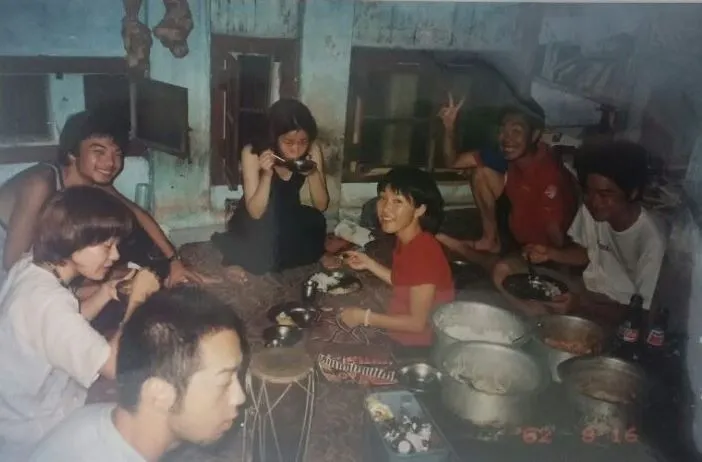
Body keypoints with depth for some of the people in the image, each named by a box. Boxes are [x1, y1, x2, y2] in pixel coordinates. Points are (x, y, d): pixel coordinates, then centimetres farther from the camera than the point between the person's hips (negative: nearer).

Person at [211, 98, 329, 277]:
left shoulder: (312, 150, -16)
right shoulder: (253, 153, -24)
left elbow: (321, 206, -12)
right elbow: (255, 212, -25)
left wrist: (313, 173, -28)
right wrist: (267, 174, -38)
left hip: (288, 224, 5)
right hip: (254, 227, -4)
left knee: (316, 222, -21)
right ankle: (239, 256, 6)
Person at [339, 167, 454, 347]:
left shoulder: (423, 251, -28)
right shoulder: (406, 241, -4)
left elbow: (417, 322, -24)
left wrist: (364, 317, -19)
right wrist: (369, 264, 3)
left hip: (420, 345, -7)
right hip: (401, 335, 7)